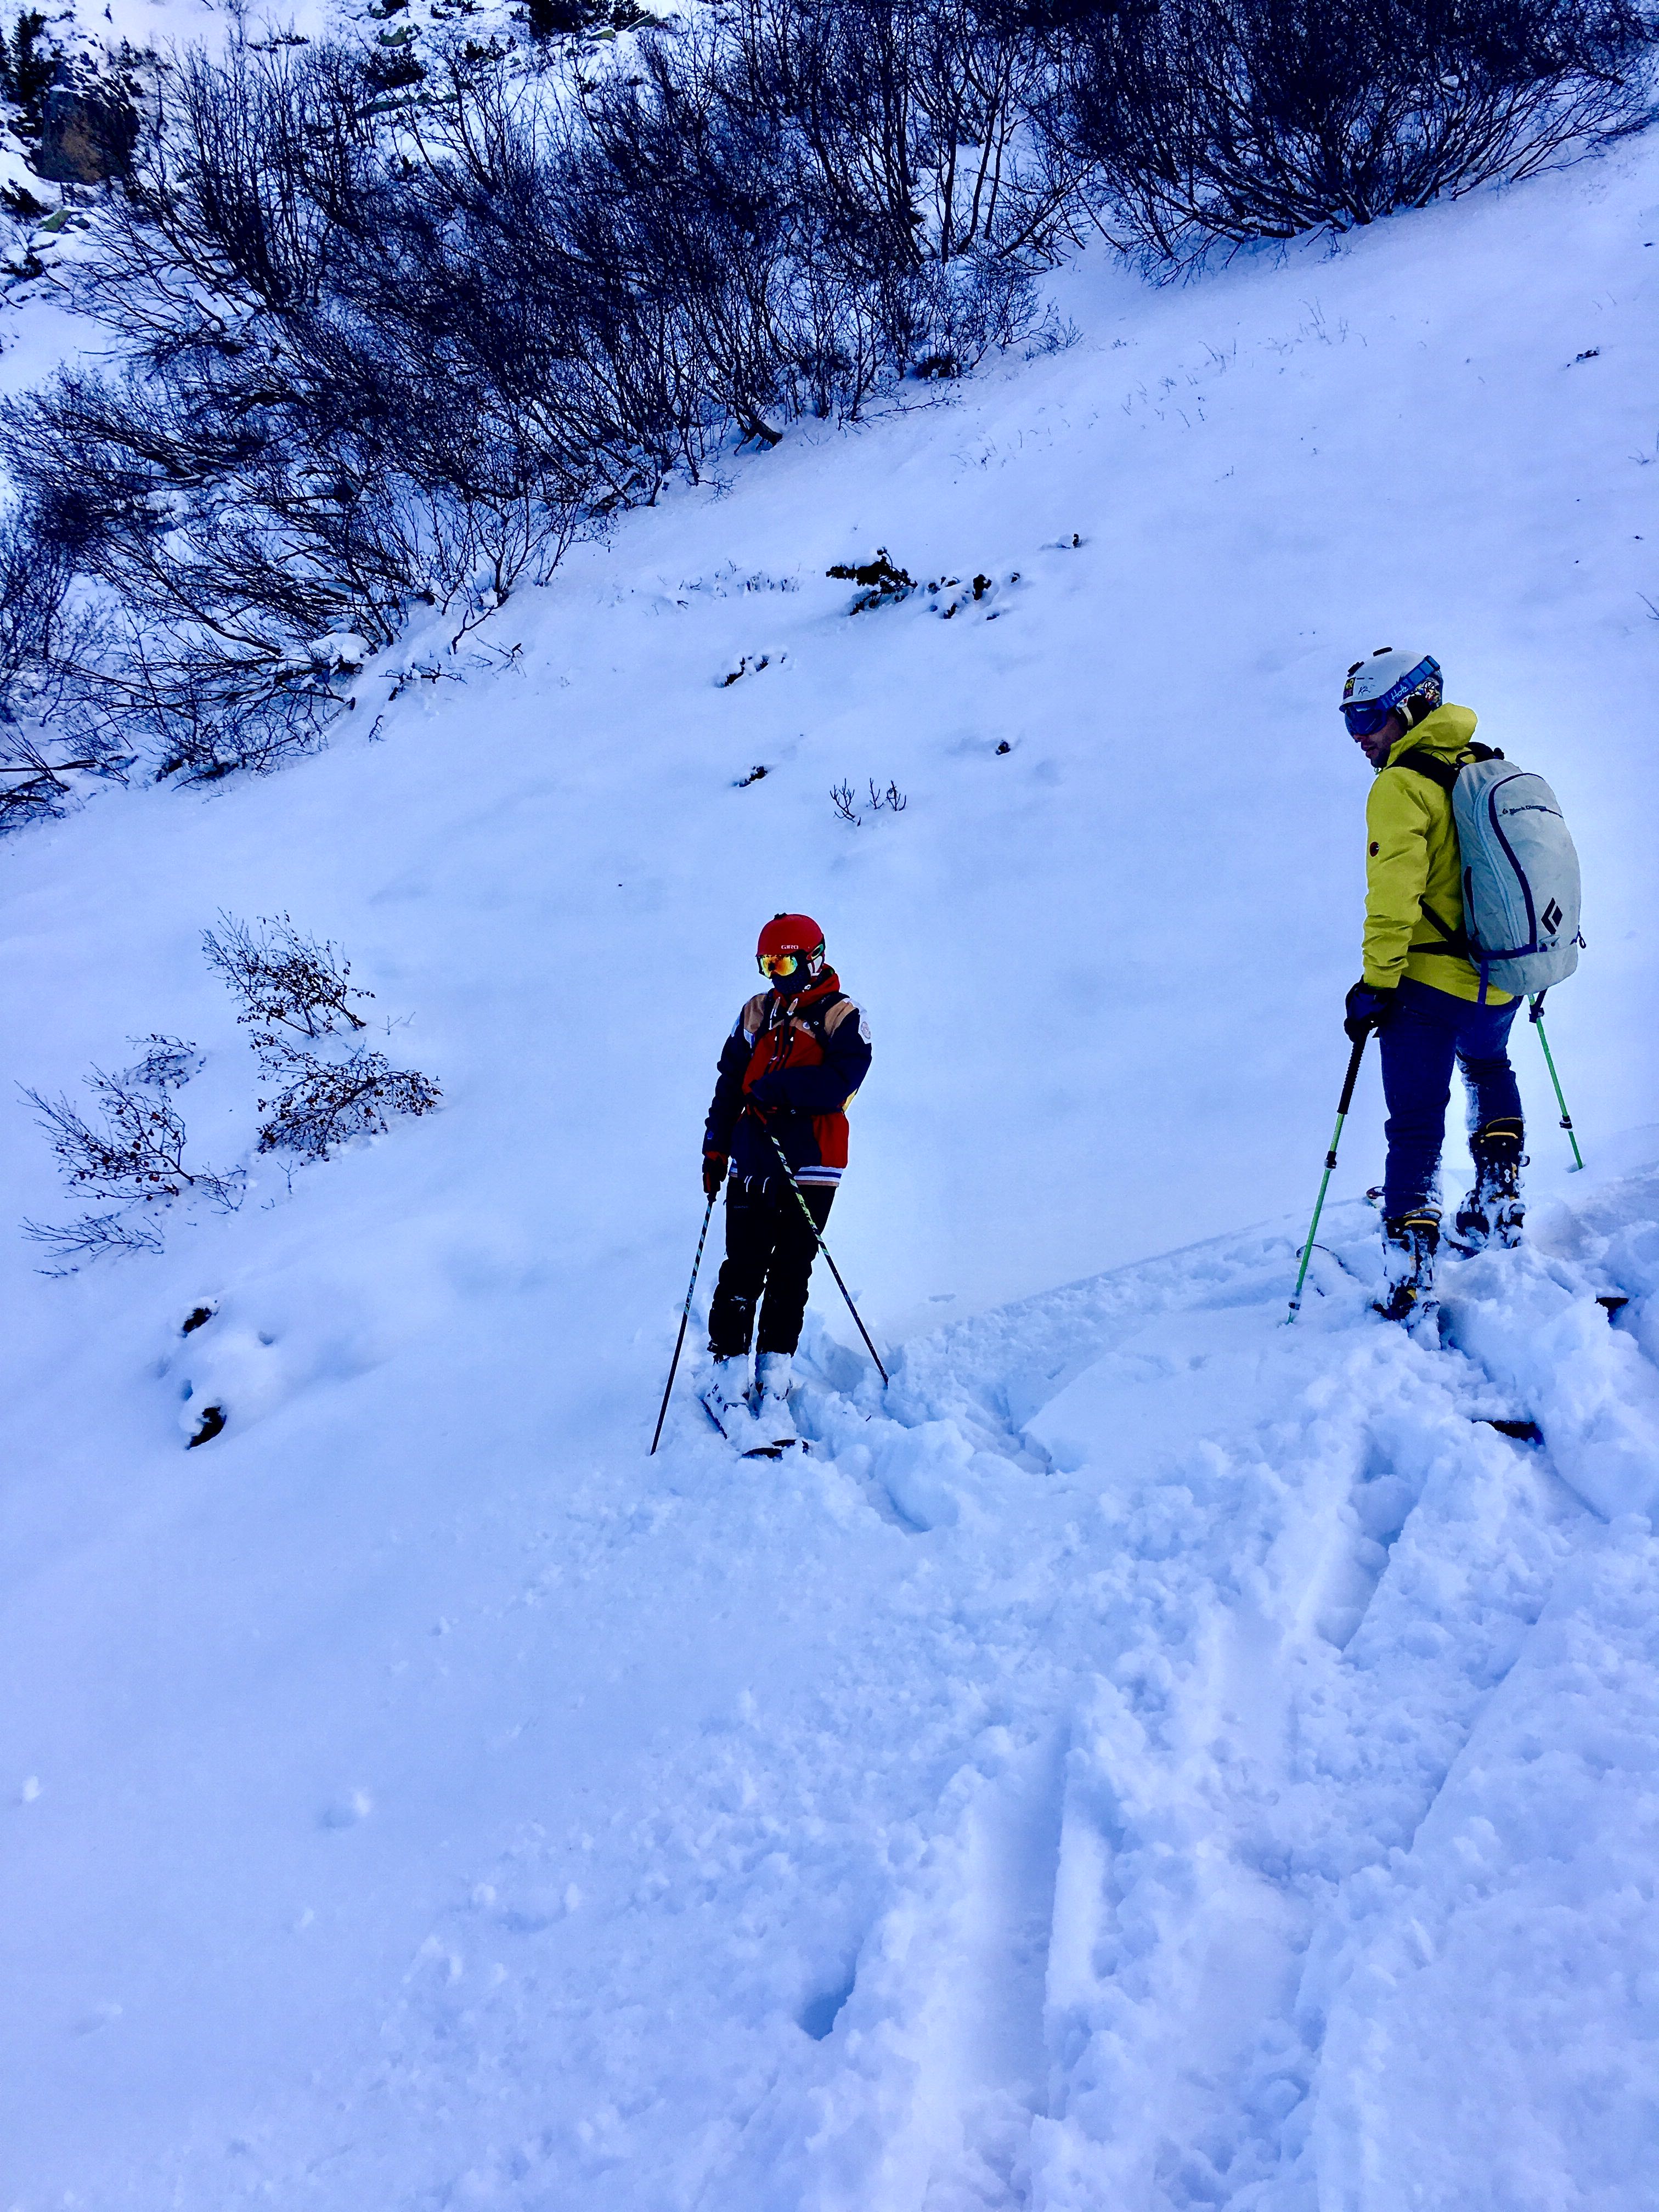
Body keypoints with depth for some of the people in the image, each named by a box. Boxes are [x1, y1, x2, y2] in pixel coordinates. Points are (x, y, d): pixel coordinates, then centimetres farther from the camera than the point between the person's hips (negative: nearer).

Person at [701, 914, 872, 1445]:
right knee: (742, 1273, -2)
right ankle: (728, 1377, 4)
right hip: (750, 1162, 3)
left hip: (809, 1169, -3)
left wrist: (777, 1087, -15)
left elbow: (842, 1079, -14)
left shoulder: (841, 1017, 1)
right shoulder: (757, 1013, 15)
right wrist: (716, 1146, 11)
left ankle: (772, 1385, 8)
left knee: (789, 1278, 1)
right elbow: (730, 1081, 17)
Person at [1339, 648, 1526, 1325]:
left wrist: (1376, 983, -17)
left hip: (1430, 982, -7)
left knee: (1416, 1128, -1)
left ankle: (1409, 1281, -3)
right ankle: (1499, 1208, 35)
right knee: (1488, 1068, 34)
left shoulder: (1401, 787, -13)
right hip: (1502, 979, 7)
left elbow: (1395, 895, -22)